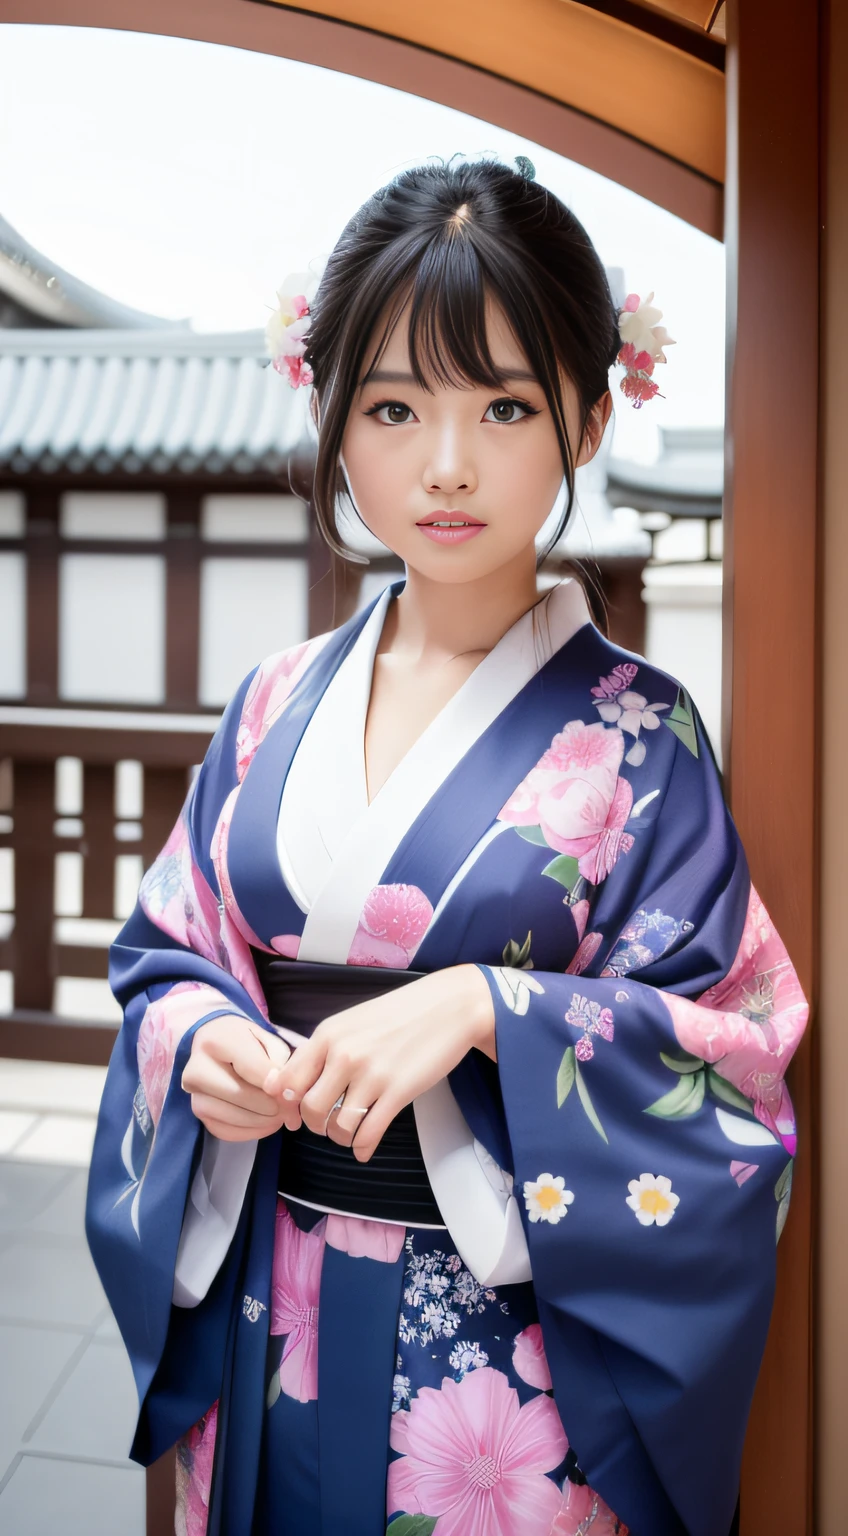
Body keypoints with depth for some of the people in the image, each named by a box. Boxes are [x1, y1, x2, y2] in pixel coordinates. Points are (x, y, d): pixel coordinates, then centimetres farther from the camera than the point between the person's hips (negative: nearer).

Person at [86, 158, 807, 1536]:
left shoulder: (635, 735, -11)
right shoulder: (277, 706, 1)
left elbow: (732, 1053, -12)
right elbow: (167, 955, 7)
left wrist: (485, 1009, -25)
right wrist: (203, 1045, -14)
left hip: (505, 1353, -3)